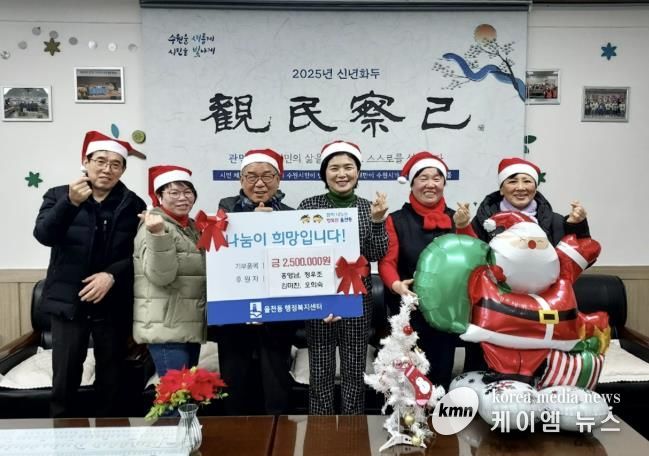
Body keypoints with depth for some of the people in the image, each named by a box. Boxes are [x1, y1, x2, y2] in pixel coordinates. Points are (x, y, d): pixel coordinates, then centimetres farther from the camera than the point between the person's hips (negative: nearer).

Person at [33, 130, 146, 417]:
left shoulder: (133, 204, 4)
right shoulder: (58, 196, 4)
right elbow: (43, 235, -13)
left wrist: (112, 274, -17)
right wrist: (70, 203, -26)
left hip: (114, 305, 1)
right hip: (69, 302, 0)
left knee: (111, 383, 10)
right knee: (64, 382, 2)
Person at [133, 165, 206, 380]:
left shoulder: (193, 227, 15)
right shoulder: (155, 226, -11)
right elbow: (161, 275, -22)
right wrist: (159, 235, -33)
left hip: (191, 326, 9)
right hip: (166, 328, -9)